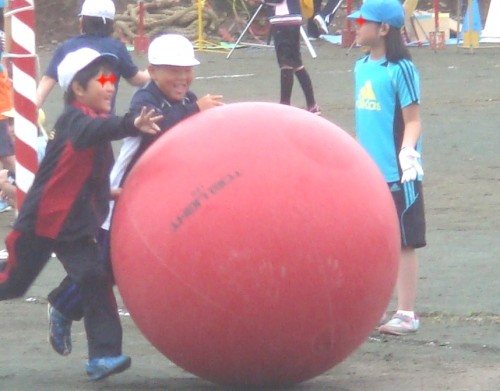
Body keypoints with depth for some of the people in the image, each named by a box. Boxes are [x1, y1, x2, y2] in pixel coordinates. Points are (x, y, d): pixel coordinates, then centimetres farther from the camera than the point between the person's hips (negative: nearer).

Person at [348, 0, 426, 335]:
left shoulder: (400, 69, -12)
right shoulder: (361, 67, 10)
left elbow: (412, 120, -13)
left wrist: (407, 151, -27)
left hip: (398, 174, -7)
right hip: (368, 173, 7)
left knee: (403, 244, 0)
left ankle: (407, 314, 5)